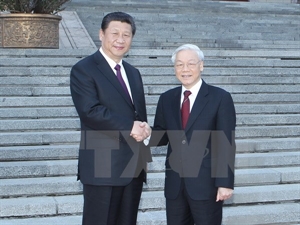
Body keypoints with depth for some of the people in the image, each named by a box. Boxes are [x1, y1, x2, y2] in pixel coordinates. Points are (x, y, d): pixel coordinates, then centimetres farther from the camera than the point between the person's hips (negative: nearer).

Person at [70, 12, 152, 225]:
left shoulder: (133, 73, 18)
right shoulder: (84, 70, -6)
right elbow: (90, 111, -18)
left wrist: (143, 127, -2)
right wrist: (129, 127, -17)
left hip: (134, 165, 7)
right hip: (103, 165, -7)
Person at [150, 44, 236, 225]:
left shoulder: (220, 98, -5)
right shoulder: (167, 99, 8)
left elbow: (226, 145, -8)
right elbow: (162, 136, 11)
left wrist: (225, 183, -12)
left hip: (206, 183, -4)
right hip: (174, 184, 4)